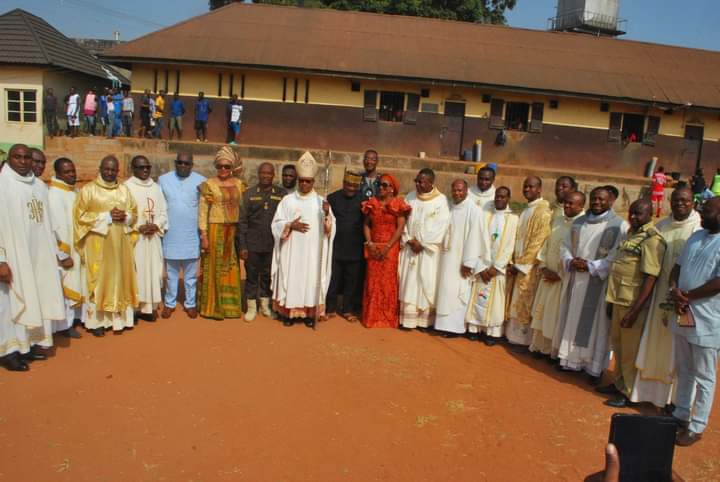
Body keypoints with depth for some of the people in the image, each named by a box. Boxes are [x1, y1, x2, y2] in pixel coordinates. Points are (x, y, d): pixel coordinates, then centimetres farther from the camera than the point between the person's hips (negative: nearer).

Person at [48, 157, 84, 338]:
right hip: (65, 250, -8)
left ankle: (75, 316, 28)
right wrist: (64, 255, -19)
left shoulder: (75, 191, 8)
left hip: (78, 247, 8)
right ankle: (64, 324, 12)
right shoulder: (54, 194, -17)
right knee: (65, 286, 1)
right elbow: (56, 227, -20)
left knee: (76, 283, 15)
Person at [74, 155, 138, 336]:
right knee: (98, 280, -1)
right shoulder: (88, 189, -2)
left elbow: (134, 213, 13)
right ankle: (96, 321, 7)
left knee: (119, 278, 5)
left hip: (120, 242, 4)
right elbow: (80, 215, -6)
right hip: (97, 242, -4)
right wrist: (106, 216, -14)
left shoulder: (124, 190, 10)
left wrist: (125, 217, -9)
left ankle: (118, 318, 13)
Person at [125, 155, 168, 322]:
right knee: (136, 271, -5)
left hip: (153, 236, 5)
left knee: (153, 269, 4)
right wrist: (139, 227, -15)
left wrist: (156, 225, -6)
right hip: (134, 237, -4)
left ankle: (150, 306, 12)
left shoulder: (156, 187, 12)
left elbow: (163, 211, 11)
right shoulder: (126, 187, -3)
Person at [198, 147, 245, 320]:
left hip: (234, 231, 4)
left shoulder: (239, 184, 8)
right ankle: (213, 307, 14)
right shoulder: (209, 185, -4)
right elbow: (202, 212, -5)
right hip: (215, 231, -4)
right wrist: (204, 235, -11)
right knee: (215, 268, 3)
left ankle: (229, 305, 21)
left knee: (231, 269, 9)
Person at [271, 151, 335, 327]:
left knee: (311, 279, 3)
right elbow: (276, 224, 3)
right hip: (291, 250, 0)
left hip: (313, 251, 0)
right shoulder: (287, 200, 3)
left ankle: (310, 313, 13)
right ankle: (289, 312, 13)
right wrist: (291, 225, -14)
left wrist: (327, 214, -20)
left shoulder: (321, 202, 4)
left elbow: (330, 229, -1)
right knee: (291, 278, 2)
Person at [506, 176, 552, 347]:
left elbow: (538, 242, -17)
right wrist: (513, 262, 6)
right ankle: (517, 335, 21)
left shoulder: (543, 212, -13)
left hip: (531, 267, -8)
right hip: (520, 265, 8)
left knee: (527, 304, 0)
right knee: (518, 304, 12)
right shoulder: (526, 210, 14)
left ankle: (526, 338, 10)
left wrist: (520, 264, -16)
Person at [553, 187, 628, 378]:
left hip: (599, 284, -5)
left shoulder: (619, 225, -6)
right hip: (575, 280, 5)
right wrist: (570, 261, -8)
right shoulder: (579, 222, 11)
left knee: (595, 323, 1)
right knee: (572, 319, 10)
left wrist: (590, 266, -18)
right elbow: (565, 247, 12)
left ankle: (594, 366, 13)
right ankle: (570, 359, 22)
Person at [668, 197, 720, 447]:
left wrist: (687, 296, -14)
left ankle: (697, 427, 19)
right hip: (683, 315, 8)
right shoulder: (696, 236, 10)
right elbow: (678, 267, 11)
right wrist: (674, 290, -7)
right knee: (684, 371, 19)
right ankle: (681, 415, 34)